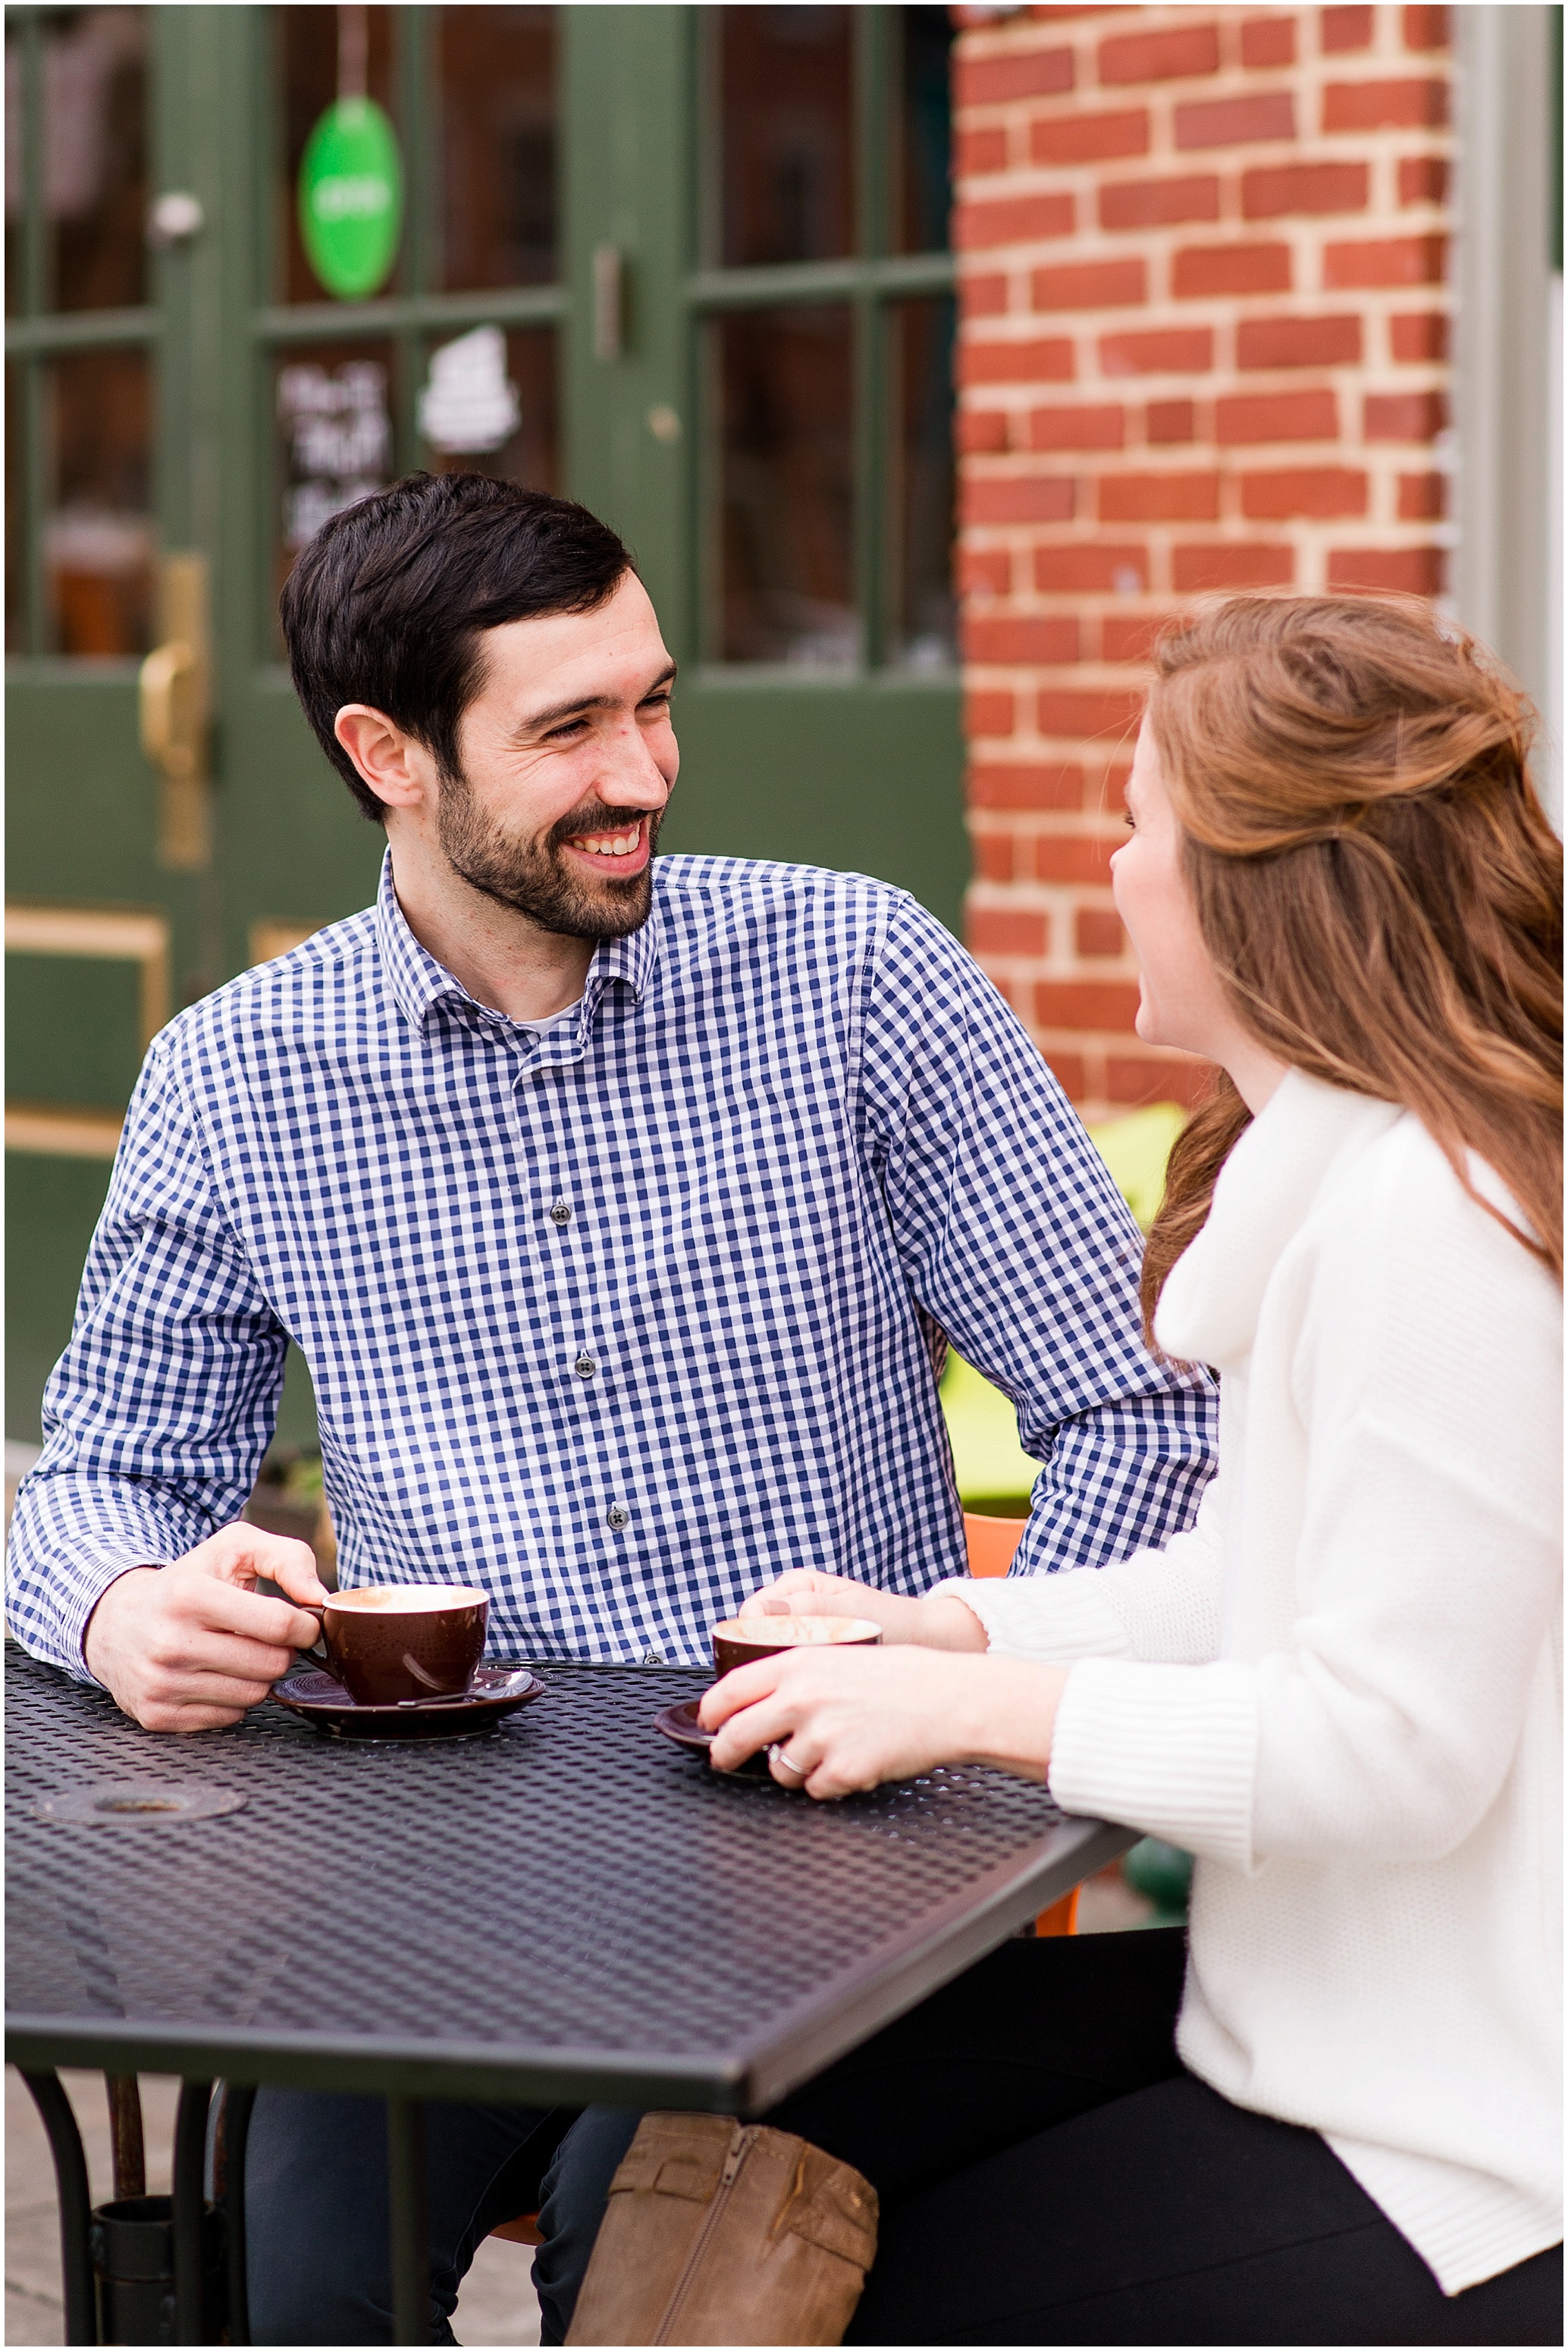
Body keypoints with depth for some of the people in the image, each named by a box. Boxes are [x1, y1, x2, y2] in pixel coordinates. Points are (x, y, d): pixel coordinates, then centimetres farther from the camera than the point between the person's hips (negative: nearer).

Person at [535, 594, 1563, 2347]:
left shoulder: (1426, 1224, -23)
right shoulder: (1324, 1168, 10)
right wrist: (947, 1629, 5)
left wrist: (975, 1705, -19)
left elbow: (1396, 1741, -25)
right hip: (1306, 2002, 9)